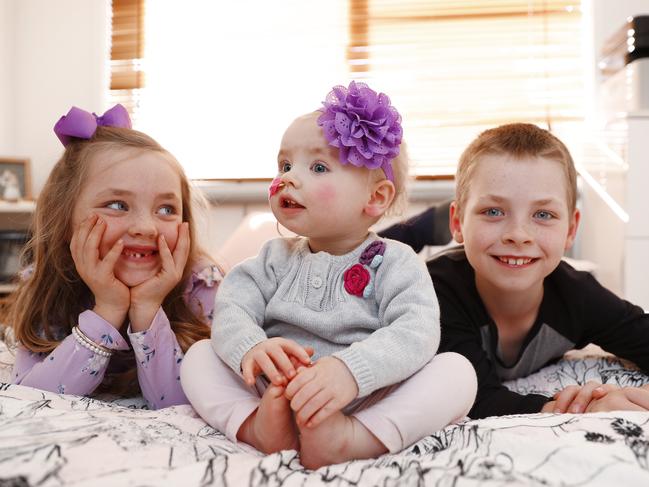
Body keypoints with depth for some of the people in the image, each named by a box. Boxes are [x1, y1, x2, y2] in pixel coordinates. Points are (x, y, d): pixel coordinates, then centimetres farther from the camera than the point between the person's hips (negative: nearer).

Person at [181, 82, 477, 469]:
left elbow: (416, 333, -19)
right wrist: (250, 347, -29)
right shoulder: (275, 259, 10)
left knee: (458, 370, -23)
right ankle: (256, 428, -30)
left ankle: (350, 441, -41)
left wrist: (350, 370, -39)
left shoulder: (394, 263, -2)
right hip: (273, 400, 3)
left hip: (369, 404, -2)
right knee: (199, 355, -7)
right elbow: (231, 310, -4)